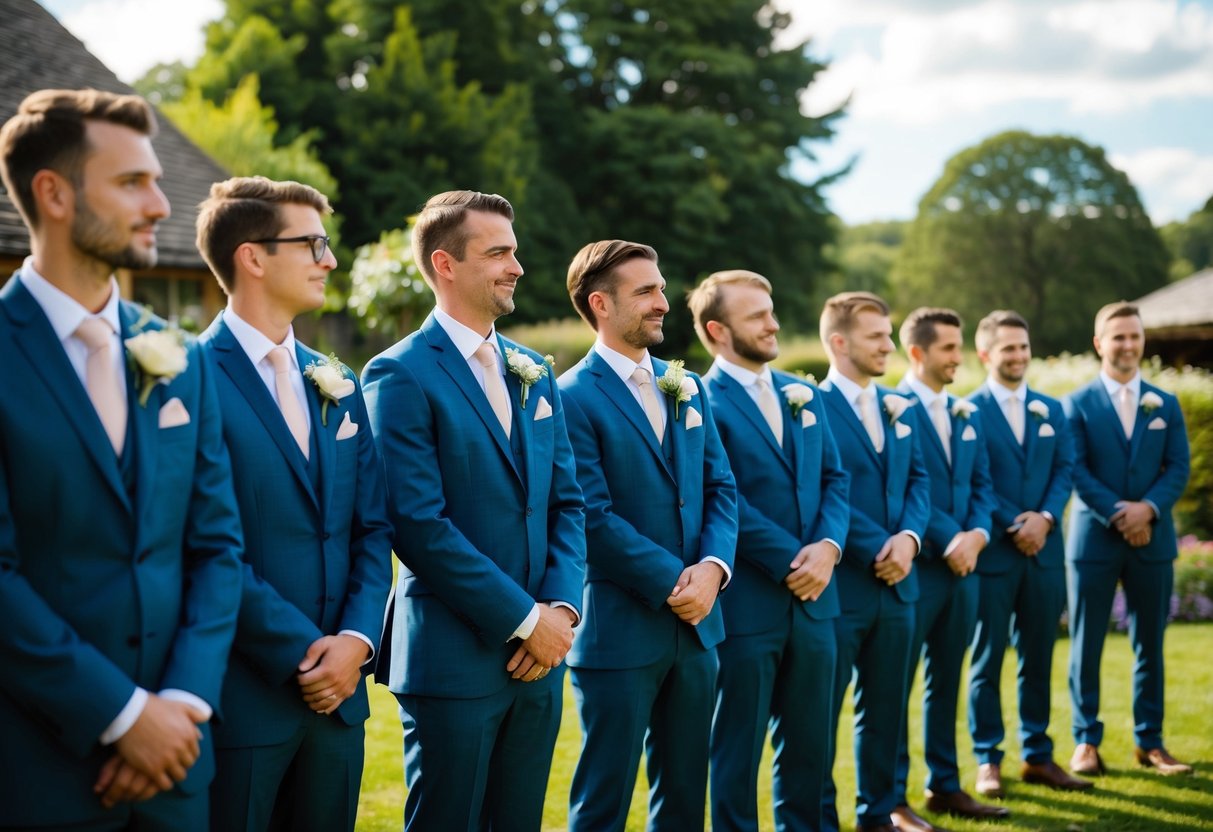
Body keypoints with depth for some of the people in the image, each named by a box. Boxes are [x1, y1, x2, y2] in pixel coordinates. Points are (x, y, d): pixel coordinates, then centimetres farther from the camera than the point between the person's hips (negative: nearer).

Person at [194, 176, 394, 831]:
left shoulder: (336, 385, 12)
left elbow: (372, 530, 10)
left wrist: (356, 641, -5)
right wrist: (301, 651, -14)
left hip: (338, 690, 6)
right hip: (241, 696, -6)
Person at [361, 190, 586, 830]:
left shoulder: (534, 374, 12)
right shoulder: (400, 376, -10)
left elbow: (566, 503, 11)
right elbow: (420, 525, -17)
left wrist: (562, 608, -5)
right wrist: (525, 619, -15)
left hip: (539, 655, 6)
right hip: (454, 658, -6)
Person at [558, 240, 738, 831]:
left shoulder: (688, 389, 11)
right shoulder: (573, 397, -10)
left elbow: (721, 488, 8)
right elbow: (593, 517, -15)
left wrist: (712, 567, -9)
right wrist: (673, 582, -15)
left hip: (694, 623, 7)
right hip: (619, 629, -6)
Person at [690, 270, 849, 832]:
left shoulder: (804, 394, 12)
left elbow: (835, 479, 10)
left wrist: (828, 546, -8)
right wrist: (792, 562, -14)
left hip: (812, 598, 6)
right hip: (745, 603, -6)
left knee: (808, 741, 15)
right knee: (738, 747, 7)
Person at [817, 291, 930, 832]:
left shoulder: (900, 409, 14)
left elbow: (918, 481, 10)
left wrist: (908, 536, -8)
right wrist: (874, 551, -16)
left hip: (895, 583, 7)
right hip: (838, 584, -7)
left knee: (885, 707, 14)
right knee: (821, 711, 3)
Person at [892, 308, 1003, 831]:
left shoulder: (967, 413, 14)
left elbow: (982, 484, 13)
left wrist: (976, 533, -5)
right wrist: (946, 540, -17)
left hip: (963, 565, 7)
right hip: (914, 566, -7)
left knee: (947, 680, 14)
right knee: (896, 682, 1)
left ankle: (944, 786, 24)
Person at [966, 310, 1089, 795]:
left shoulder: (1051, 410, 13)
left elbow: (1065, 470, 7)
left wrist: (1045, 517, -9)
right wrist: (1013, 524, -13)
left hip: (1044, 550, 5)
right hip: (992, 551, -4)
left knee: (1038, 658, 10)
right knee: (988, 659, 2)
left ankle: (1037, 756, 19)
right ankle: (987, 761, 10)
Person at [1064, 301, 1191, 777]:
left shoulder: (1166, 404, 11)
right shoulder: (1077, 404, 2)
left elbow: (1178, 469, 3)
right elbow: (1076, 471, -6)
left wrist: (1148, 508, -15)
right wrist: (1117, 514, -17)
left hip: (1153, 541, 3)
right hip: (1094, 539, -2)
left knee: (1149, 646, 8)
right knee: (1086, 645, 1)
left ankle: (1149, 742, 17)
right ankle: (1086, 741, 10)